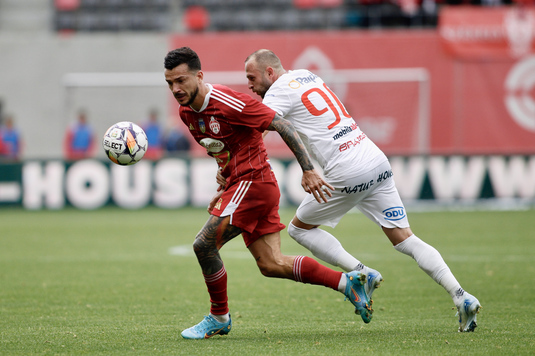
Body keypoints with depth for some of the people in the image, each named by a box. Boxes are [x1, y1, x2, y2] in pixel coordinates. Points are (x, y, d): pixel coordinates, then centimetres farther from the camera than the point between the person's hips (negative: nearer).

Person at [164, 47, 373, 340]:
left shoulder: (228, 103, -19)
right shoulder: (186, 112, 7)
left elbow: (281, 126, -17)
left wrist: (308, 170, -20)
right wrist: (224, 190, 20)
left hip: (253, 181, -9)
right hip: (239, 184, 9)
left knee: (204, 245, -12)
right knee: (271, 265, 6)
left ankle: (219, 318, 6)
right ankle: (348, 282, 11)